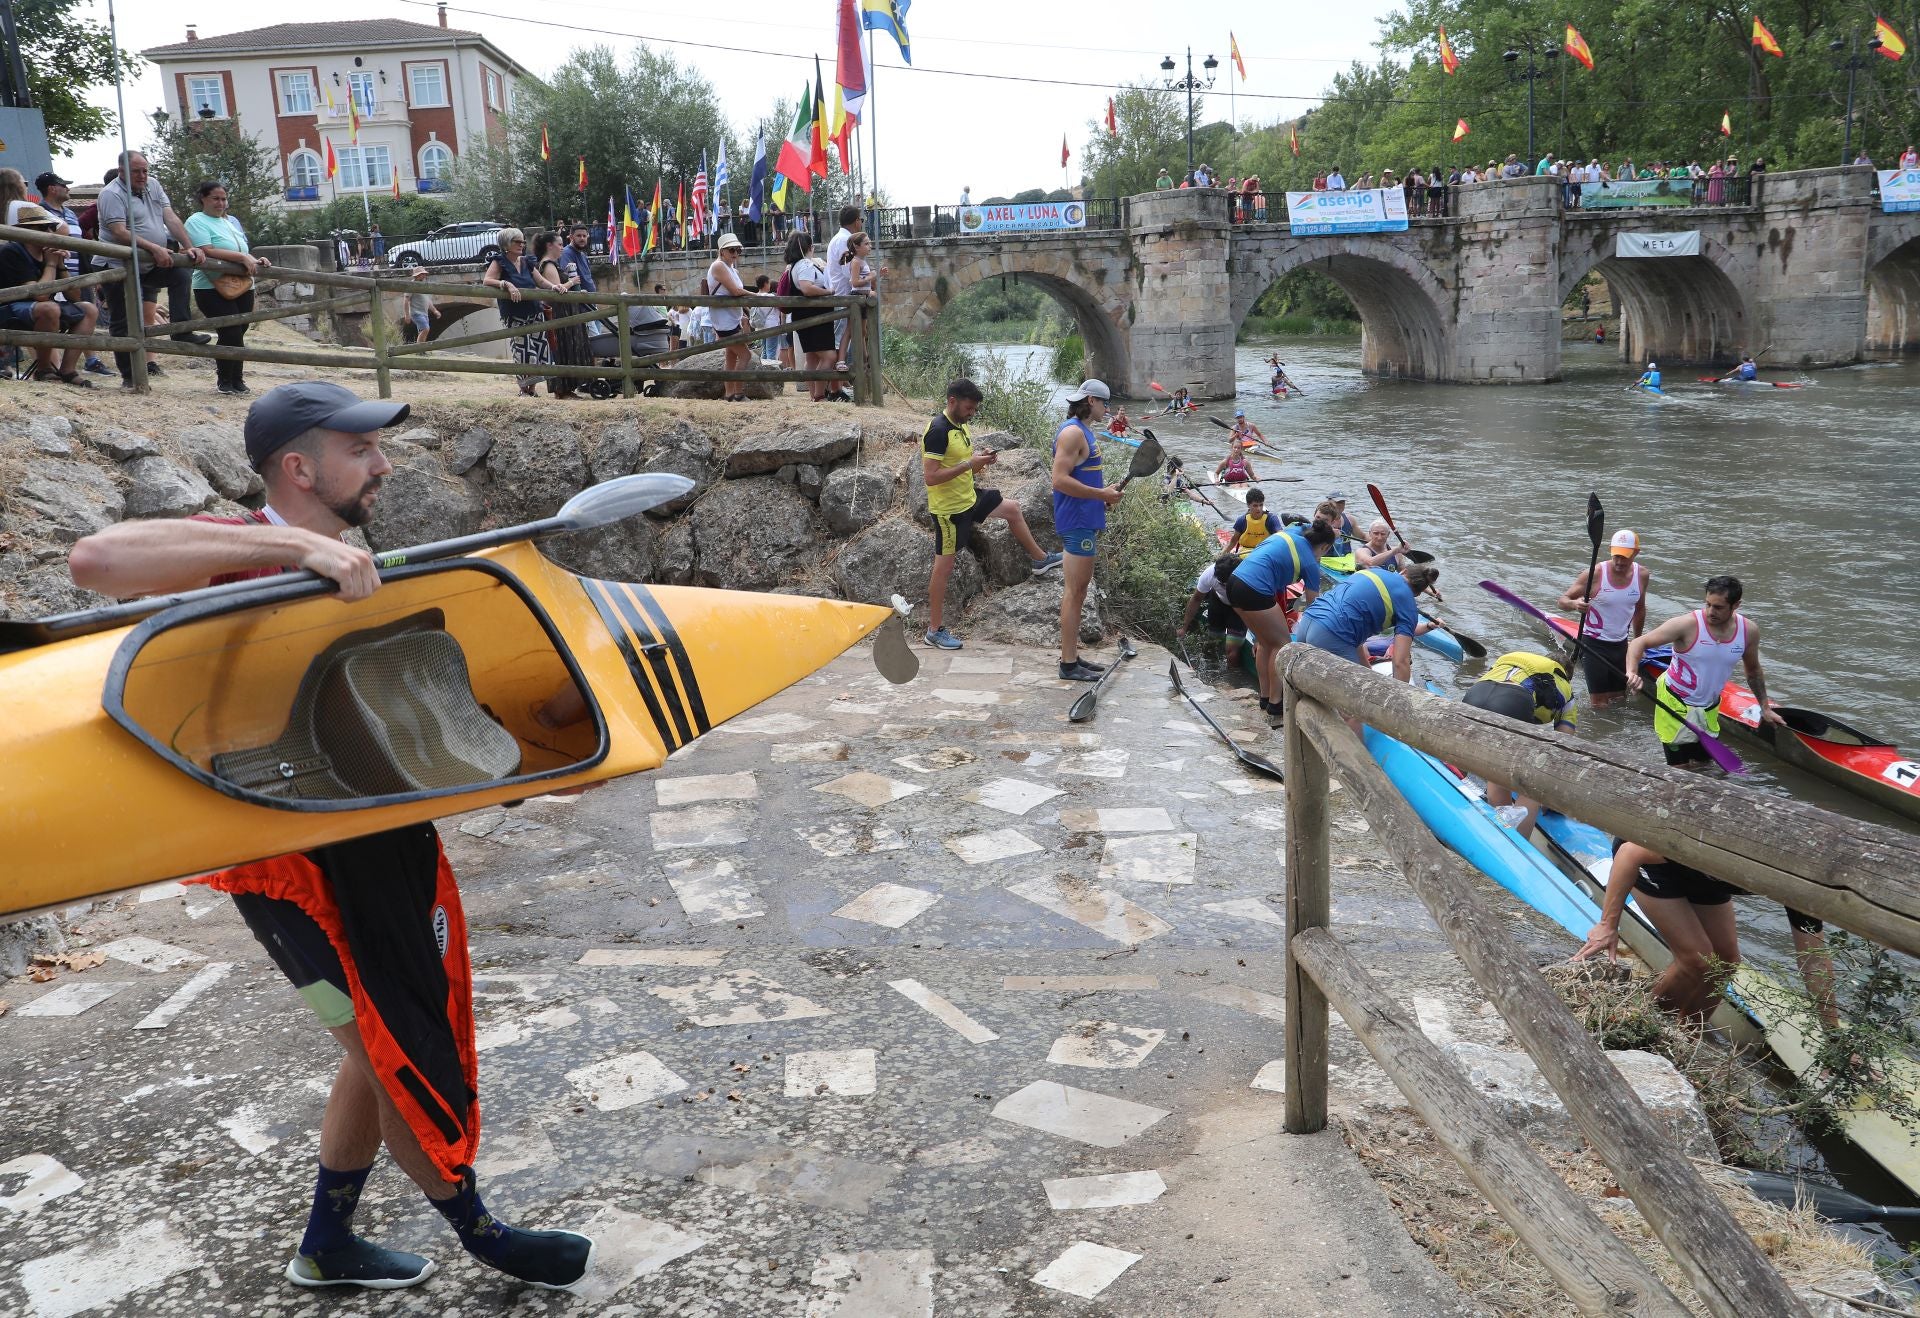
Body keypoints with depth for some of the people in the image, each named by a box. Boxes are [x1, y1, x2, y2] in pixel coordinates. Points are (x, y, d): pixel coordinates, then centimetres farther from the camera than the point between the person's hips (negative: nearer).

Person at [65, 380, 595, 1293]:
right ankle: (476, 1232, 31)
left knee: (386, 1048, 21)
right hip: (300, 863, -9)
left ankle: (326, 1248, 41)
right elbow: (96, 561, -35)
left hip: (385, 842, 9)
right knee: (399, 1054, 8)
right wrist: (291, 544, -38)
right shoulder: (242, 555, -15)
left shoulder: (353, 568, 10)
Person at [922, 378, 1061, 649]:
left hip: (969, 498, 9)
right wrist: (968, 464, -27)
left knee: (1012, 509, 23)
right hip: (948, 509, -9)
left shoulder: (961, 426, 5)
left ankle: (1039, 559, 42)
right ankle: (935, 630, 7)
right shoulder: (938, 431, -24)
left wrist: (980, 458, -1)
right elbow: (930, 477, -29)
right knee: (944, 567, -2)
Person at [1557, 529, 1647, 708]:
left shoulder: (1642, 575, -1)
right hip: (1594, 645, -5)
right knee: (1600, 705, -8)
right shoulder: (1595, 574, -16)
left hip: (1621, 645, 5)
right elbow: (1563, 600, -12)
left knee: (1620, 699, 11)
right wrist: (1574, 604, -35)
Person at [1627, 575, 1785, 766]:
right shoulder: (1687, 625, -21)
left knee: (1703, 765, 12)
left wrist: (1765, 708, 16)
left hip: (1709, 709, 5)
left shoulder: (1749, 630, -6)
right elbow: (1639, 643, -18)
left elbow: (1753, 671, 12)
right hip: (1675, 704, -5)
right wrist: (1632, 673, -36)